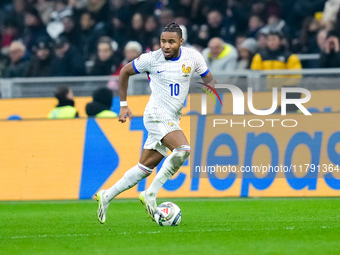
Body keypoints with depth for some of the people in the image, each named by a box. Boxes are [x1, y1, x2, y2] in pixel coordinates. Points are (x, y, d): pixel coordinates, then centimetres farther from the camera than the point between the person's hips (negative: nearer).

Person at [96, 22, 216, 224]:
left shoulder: (192, 57, 2)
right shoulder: (151, 59, -6)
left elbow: (210, 81, 14)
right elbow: (125, 72, 9)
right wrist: (123, 105, 9)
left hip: (173, 120, 5)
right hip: (157, 115, -5)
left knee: (145, 168, 7)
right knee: (183, 149, -27)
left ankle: (107, 196, 18)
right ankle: (151, 194, -21)